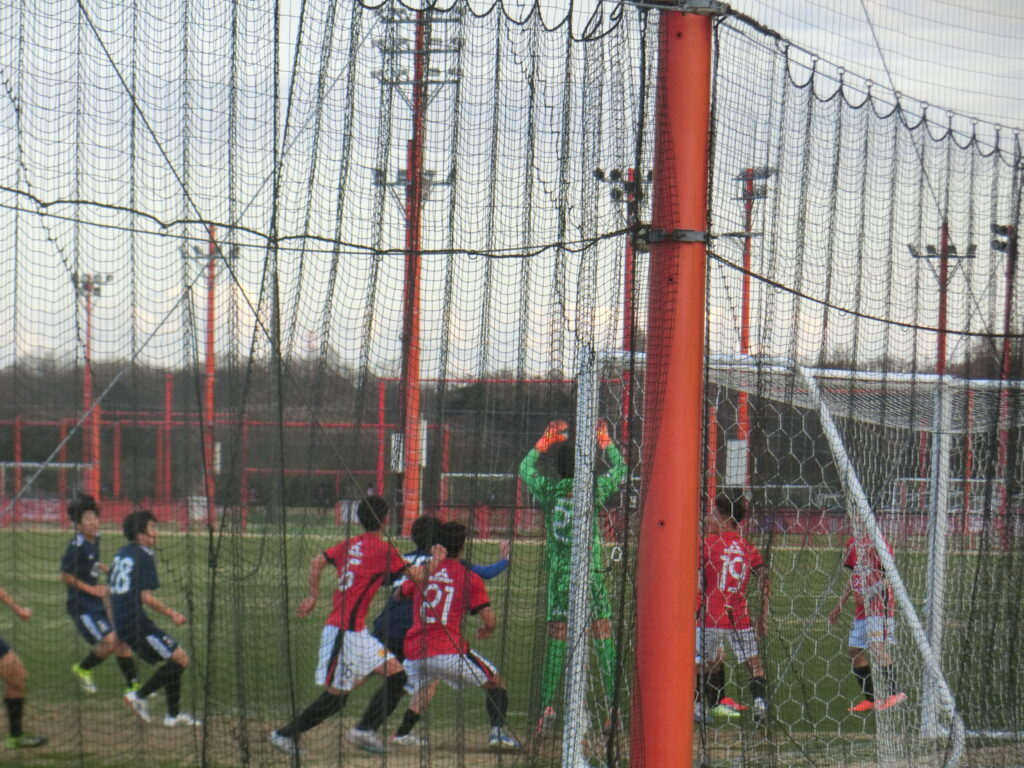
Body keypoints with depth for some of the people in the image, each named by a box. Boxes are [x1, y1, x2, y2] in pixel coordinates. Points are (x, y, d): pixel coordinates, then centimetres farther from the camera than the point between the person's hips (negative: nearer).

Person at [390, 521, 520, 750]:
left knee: (423, 689, 34)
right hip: (449, 650, -4)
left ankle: (401, 734, 18)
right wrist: (487, 630, 21)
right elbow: (490, 621, -2)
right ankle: (498, 730, -9)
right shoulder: (470, 578, 3)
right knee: (495, 682, 12)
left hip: (414, 653, 4)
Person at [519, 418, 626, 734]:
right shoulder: (594, 488, -4)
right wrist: (606, 442, 27)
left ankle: (547, 704, -6)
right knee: (602, 633, 0)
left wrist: (545, 441, 29)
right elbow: (620, 469, 16)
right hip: (590, 571, -1)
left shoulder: (548, 489, 0)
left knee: (556, 636, 1)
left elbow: (525, 468, 21)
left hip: (558, 572, 1)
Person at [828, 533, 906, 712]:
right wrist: (839, 605, 26)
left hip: (879, 605, -9)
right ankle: (870, 699, 16)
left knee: (878, 647, -21)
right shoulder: (853, 545, 14)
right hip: (860, 610, 9)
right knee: (854, 650, 9)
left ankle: (894, 692, -23)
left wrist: (871, 593, -24)